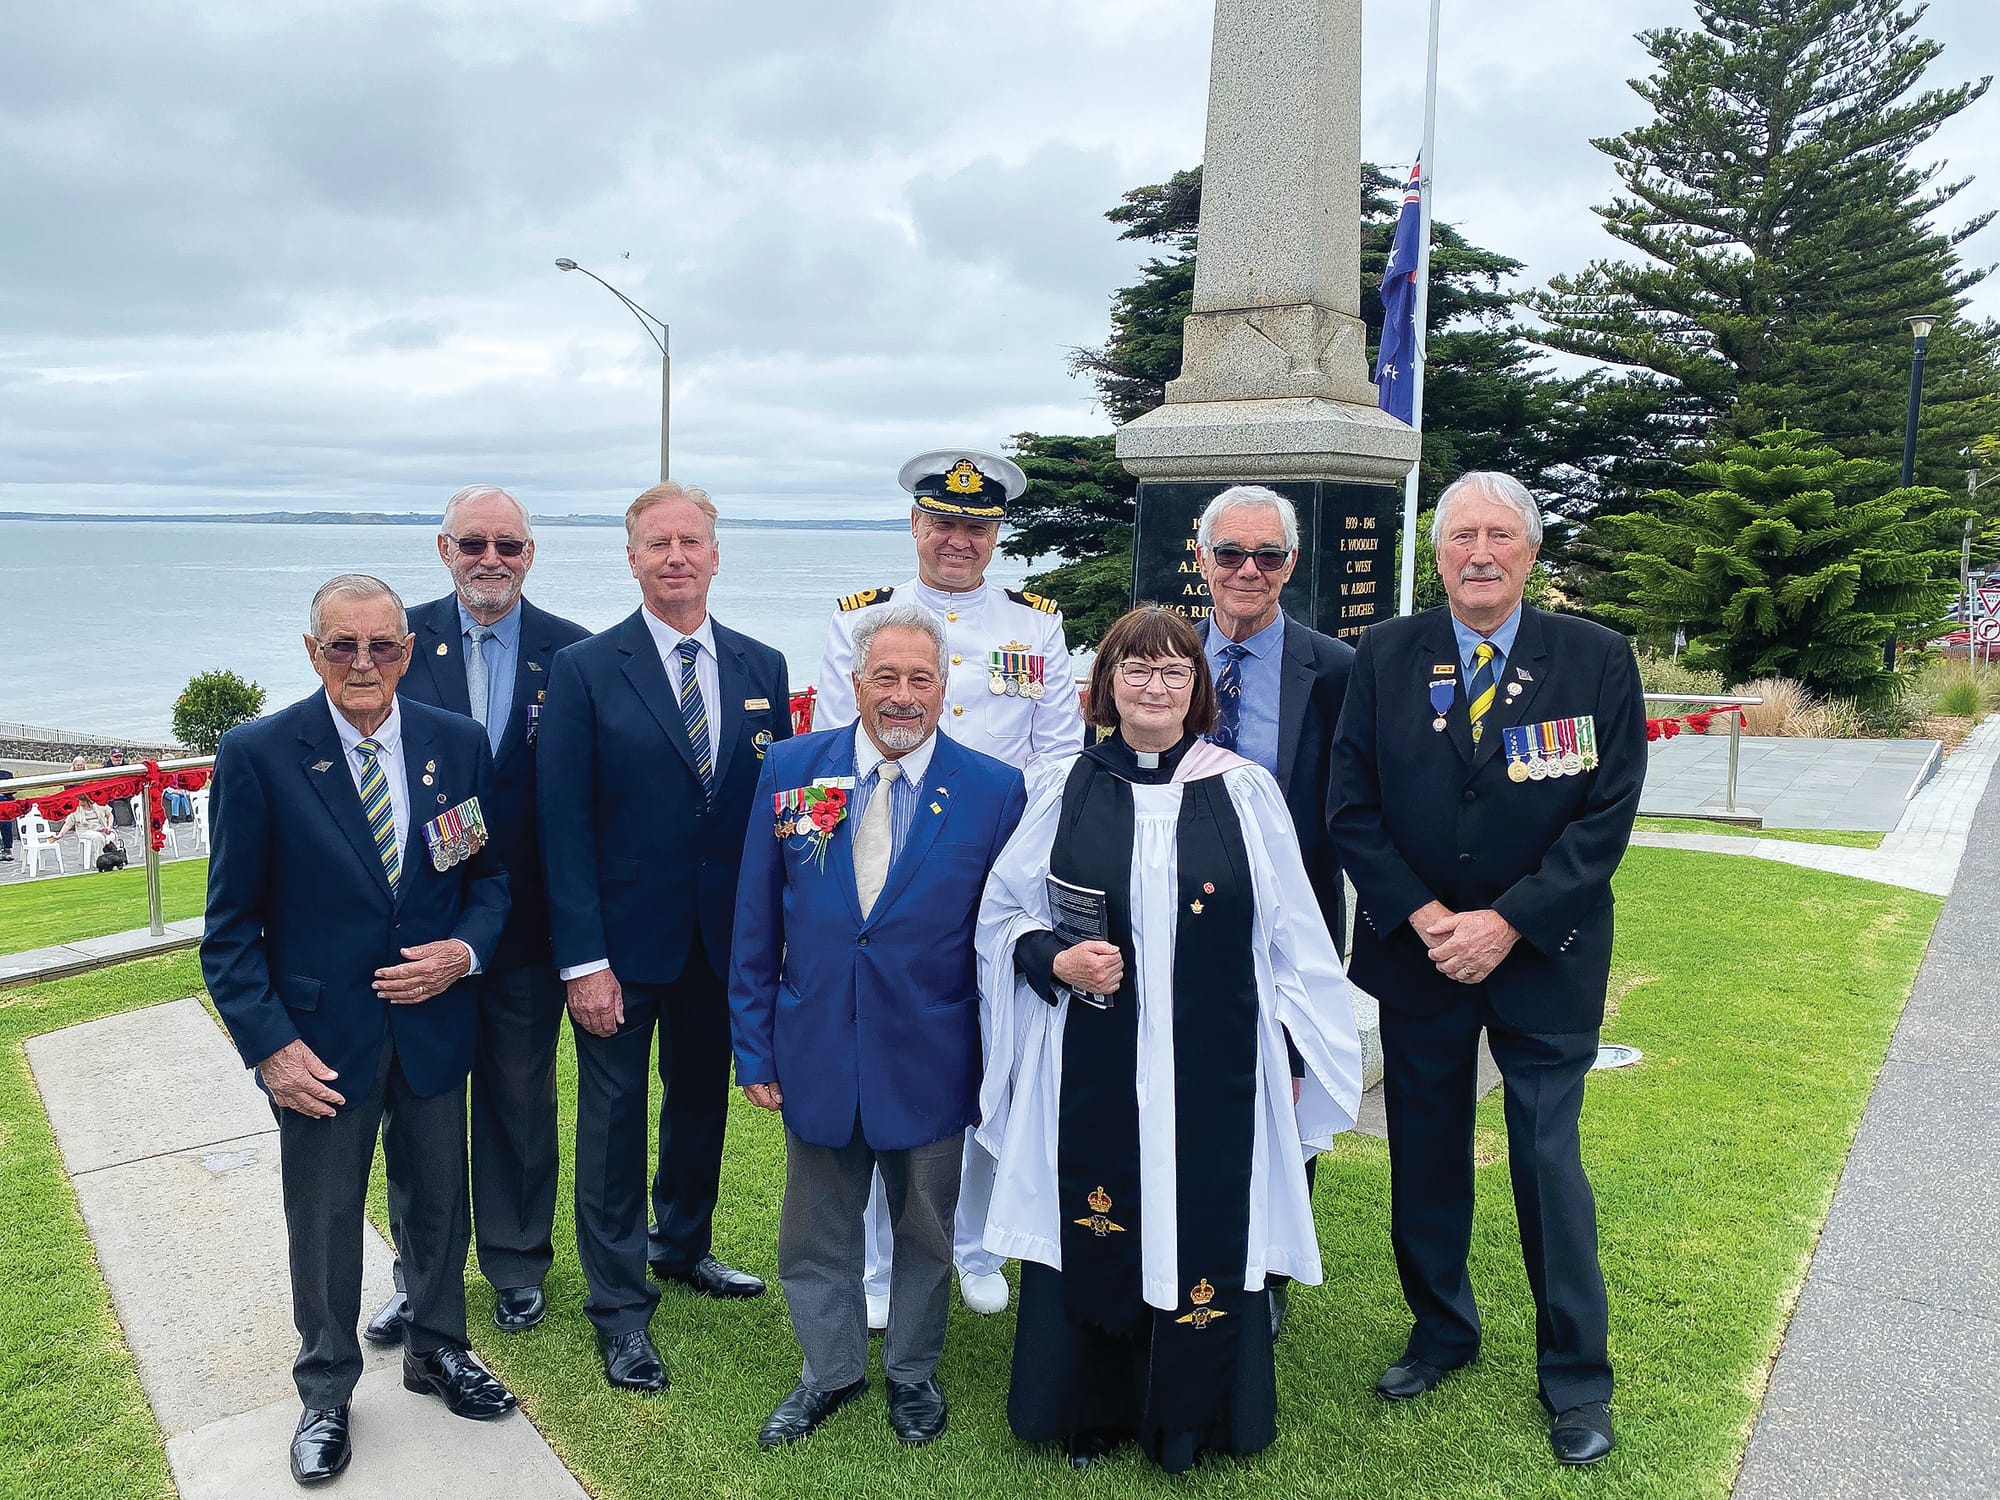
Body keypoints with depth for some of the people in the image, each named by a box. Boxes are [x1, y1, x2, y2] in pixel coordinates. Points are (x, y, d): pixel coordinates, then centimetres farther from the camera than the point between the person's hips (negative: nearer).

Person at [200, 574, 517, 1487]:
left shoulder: (458, 744, -3)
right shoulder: (258, 755, -12)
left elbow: (490, 874, 7)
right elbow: (232, 924, -8)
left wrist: (466, 950, -13)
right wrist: (268, 1044, -14)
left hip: (433, 1026, 3)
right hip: (320, 1041, -2)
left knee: (436, 1200, 18)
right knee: (324, 1221, 14)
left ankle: (436, 1350, 43)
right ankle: (326, 1393, 36)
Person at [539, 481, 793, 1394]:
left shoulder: (762, 668, 3)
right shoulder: (584, 669, -8)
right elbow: (565, 823, -10)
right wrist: (583, 958, -15)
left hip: (726, 938, 4)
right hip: (624, 939, -3)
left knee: (702, 1100, 19)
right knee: (614, 1117, 8)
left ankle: (683, 1248, 43)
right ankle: (619, 1306, 24)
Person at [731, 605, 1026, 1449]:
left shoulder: (994, 791, -7)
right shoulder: (789, 771, -3)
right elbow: (756, 926, 1)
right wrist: (754, 1046, 1)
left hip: (929, 1061, -1)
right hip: (815, 1053, 1)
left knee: (924, 1232, 17)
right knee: (816, 1232, 16)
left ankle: (912, 1372, 40)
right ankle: (830, 1373, 39)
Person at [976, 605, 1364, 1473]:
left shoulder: (1245, 792, 0)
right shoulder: (1065, 791, 2)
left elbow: (1290, 934, 3)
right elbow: (1004, 915, 8)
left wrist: (1295, 1058, 3)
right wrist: (1054, 960, -12)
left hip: (1211, 1071, 0)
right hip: (1091, 1070, 1)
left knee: (1205, 1234, 7)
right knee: (1093, 1233, 8)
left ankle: (1192, 1413, 30)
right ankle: (1091, 1410, 30)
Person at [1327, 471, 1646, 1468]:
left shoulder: (1597, 660, -5)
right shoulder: (1385, 656, -1)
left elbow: (1608, 815, -8)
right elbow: (1353, 806, -1)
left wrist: (1504, 923, -14)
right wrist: (1426, 919, -12)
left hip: (1543, 959, -2)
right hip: (1415, 951, 2)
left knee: (1549, 1164, 4)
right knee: (1424, 1156, 13)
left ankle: (1575, 1379, 22)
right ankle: (1440, 1330, 34)